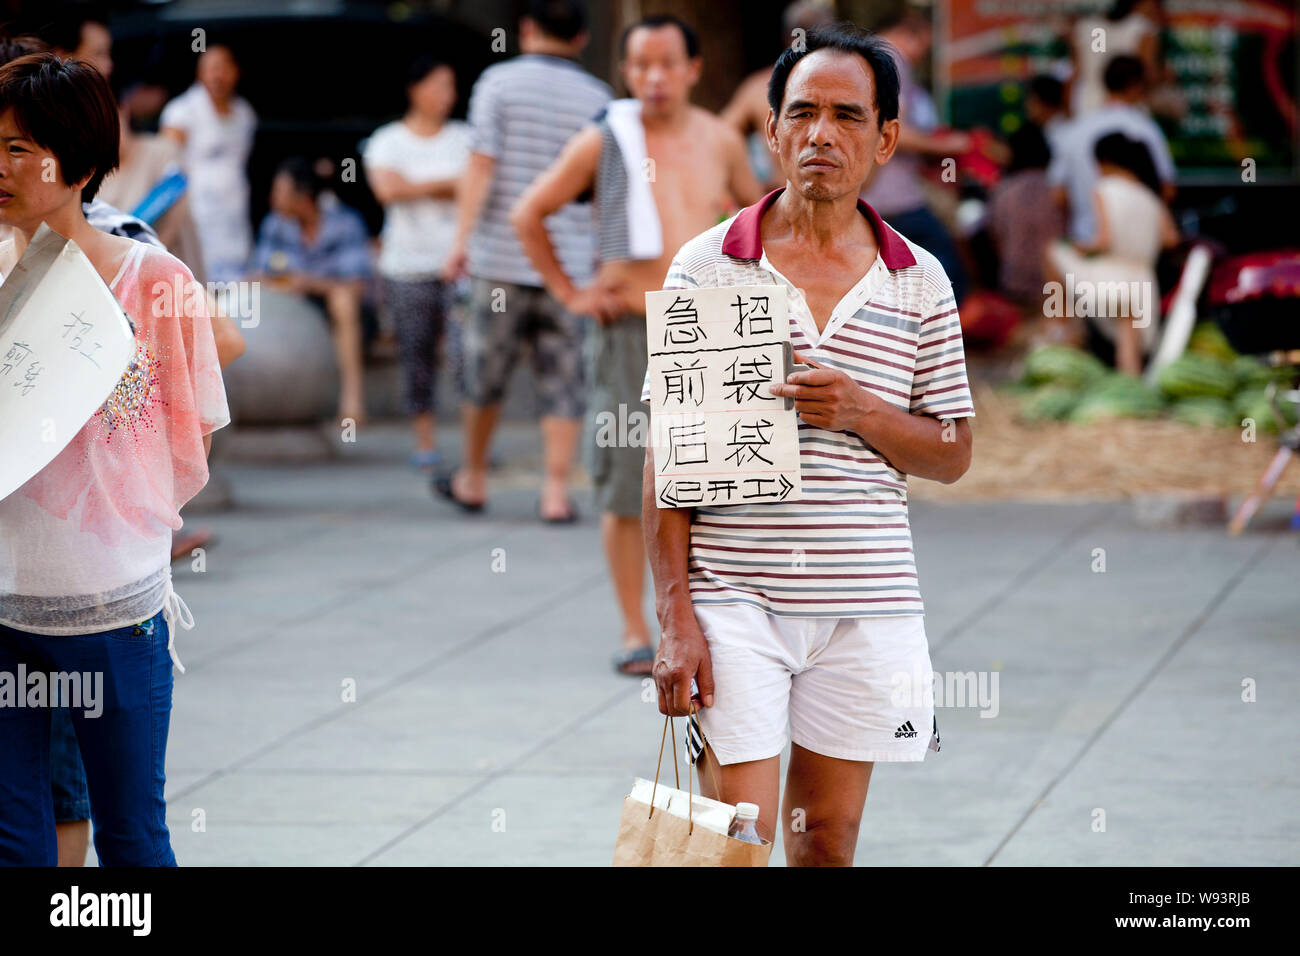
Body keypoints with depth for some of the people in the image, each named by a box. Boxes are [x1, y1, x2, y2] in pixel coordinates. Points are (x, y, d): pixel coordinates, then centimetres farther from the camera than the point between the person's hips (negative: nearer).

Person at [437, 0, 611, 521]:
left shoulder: (499, 82, -3)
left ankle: (472, 481, 25)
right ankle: (556, 492, -1)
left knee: (485, 372, 12)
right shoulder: (597, 97, 4)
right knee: (563, 381, 4)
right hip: (570, 259, 1)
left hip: (502, 258, -1)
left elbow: (481, 165, -11)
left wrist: (462, 237, -10)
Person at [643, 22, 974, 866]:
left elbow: (954, 454, 10)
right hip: (733, 599, -2)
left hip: (867, 604, 2)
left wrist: (861, 412, -11)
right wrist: (675, 615, -8)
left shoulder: (920, 282, 6)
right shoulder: (708, 266, 0)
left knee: (828, 835, 9)